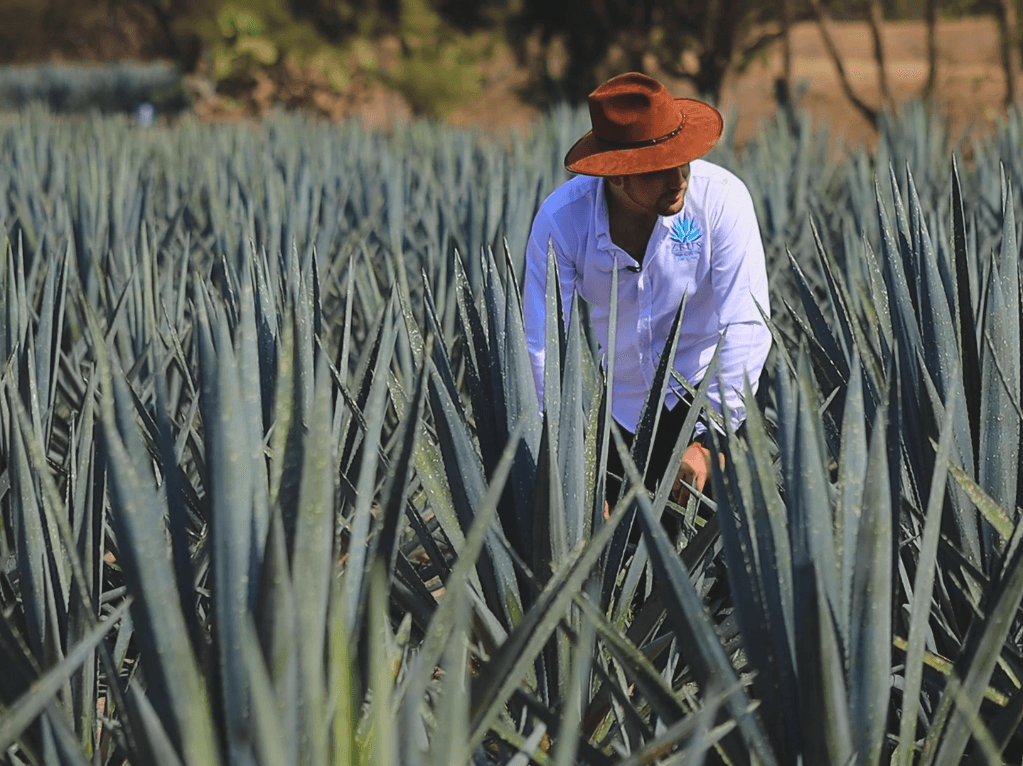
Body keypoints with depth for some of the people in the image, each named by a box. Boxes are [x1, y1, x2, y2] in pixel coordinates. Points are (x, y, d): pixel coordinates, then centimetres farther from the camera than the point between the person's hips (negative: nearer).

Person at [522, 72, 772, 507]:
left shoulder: (722, 199, -20)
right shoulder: (560, 220, -18)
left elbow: (746, 329, -22)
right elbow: (542, 349, -17)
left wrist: (707, 439, -29)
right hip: (618, 411, 1)